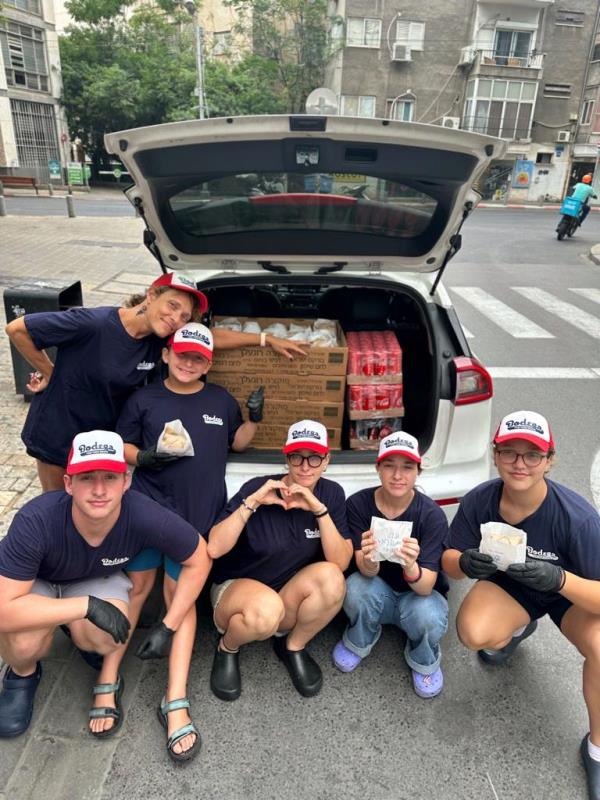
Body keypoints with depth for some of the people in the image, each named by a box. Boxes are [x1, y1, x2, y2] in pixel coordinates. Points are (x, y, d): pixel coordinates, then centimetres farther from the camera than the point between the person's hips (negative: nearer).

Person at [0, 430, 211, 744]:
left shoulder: (145, 517, -35)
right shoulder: (35, 522, -38)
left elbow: (198, 559, -18)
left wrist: (169, 627, -17)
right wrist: (87, 606, -38)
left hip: (98, 578, 1)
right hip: (34, 581, -1)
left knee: (103, 639, -27)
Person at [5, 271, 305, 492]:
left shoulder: (161, 340, -13)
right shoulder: (92, 324, -31)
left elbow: (213, 337, -2)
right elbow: (17, 328, -22)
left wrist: (268, 339, -1)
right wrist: (49, 373, -12)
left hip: (106, 438, 5)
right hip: (58, 436, -4)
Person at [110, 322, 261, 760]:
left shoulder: (221, 400, 9)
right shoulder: (144, 399, 5)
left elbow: (238, 443, 19)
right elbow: (120, 446, 9)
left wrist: (254, 418, 0)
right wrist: (144, 457, -12)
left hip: (197, 515, 0)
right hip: (147, 507, 0)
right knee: (136, 586, 1)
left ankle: (176, 702, 4)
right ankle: (109, 680, 14)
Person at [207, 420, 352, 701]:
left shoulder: (332, 494, -8)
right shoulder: (257, 488, -17)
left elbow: (341, 563, -16)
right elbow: (214, 549, -24)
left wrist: (320, 510, -28)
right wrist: (253, 502, -33)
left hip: (291, 599, 3)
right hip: (236, 587, -3)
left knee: (330, 577, -28)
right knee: (267, 609, -37)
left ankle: (293, 647, 0)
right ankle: (227, 648, 0)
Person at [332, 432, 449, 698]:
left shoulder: (432, 515, -23)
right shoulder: (358, 503, -20)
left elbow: (427, 586, -27)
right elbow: (367, 572, -25)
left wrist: (411, 568, -51)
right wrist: (369, 560, -50)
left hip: (418, 594, -1)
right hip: (378, 594, 1)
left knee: (428, 617, -34)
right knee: (357, 586, -32)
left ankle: (424, 662, 4)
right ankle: (358, 643, 3)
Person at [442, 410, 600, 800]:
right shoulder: (479, 500, -25)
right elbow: (449, 560, -13)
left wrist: (558, 578, -49)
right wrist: (465, 563, -37)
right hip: (508, 585, 2)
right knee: (473, 633, -28)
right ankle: (518, 629, 12)